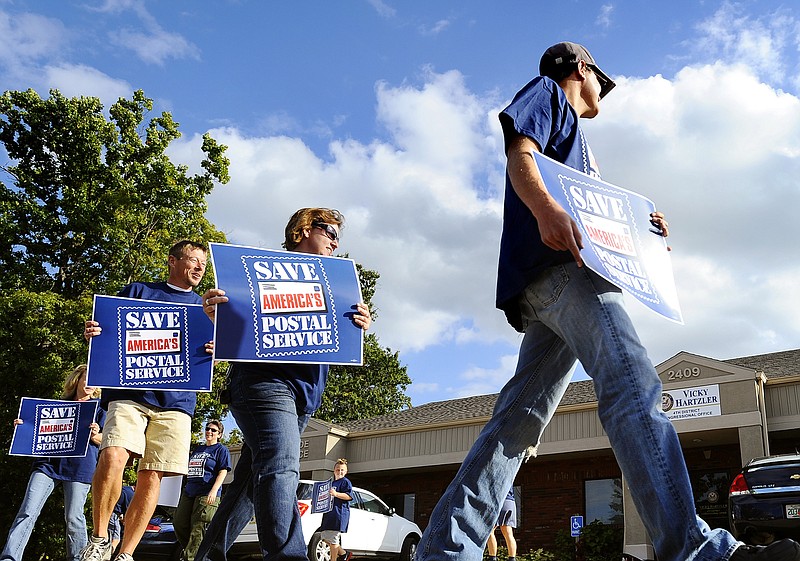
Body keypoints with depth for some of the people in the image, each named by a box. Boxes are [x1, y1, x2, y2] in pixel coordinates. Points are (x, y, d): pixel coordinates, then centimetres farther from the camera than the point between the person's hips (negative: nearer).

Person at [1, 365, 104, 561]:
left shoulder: (99, 407, 12)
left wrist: (95, 436, -17)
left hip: (80, 467, -2)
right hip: (48, 462, 2)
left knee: (73, 518, -5)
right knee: (27, 511, -9)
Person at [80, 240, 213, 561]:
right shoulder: (138, 292, 16)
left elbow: (208, 348, 18)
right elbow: (106, 331, 14)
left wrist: (213, 350, -5)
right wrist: (92, 333, -9)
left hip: (176, 400, 2)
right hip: (129, 391, -2)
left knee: (151, 478, -4)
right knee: (112, 458, -23)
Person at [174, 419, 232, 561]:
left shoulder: (221, 449, 2)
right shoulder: (197, 449, 24)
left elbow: (223, 471, -8)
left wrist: (214, 491, -20)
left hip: (206, 494, -8)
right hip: (189, 491, 8)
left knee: (198, 528, -10)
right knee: (179, 523, 3)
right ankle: (188, 548, 20)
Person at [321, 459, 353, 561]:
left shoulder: (345, 482, -2)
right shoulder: (332, 482, 24)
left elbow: (349, 496, -16)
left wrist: (336, 494, -28)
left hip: (339, 513, -9)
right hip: (329, 512, 9)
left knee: (333, 538, -10)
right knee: (325, 537, 7)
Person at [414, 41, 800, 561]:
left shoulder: (577, 141, 41)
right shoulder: (547, 92, 17)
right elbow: (520, 155, -6)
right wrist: (546, 208, -26)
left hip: (554, 287, 10)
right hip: (557, 265, -10)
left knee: (520, 417, 0)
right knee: (634, 385, -26)